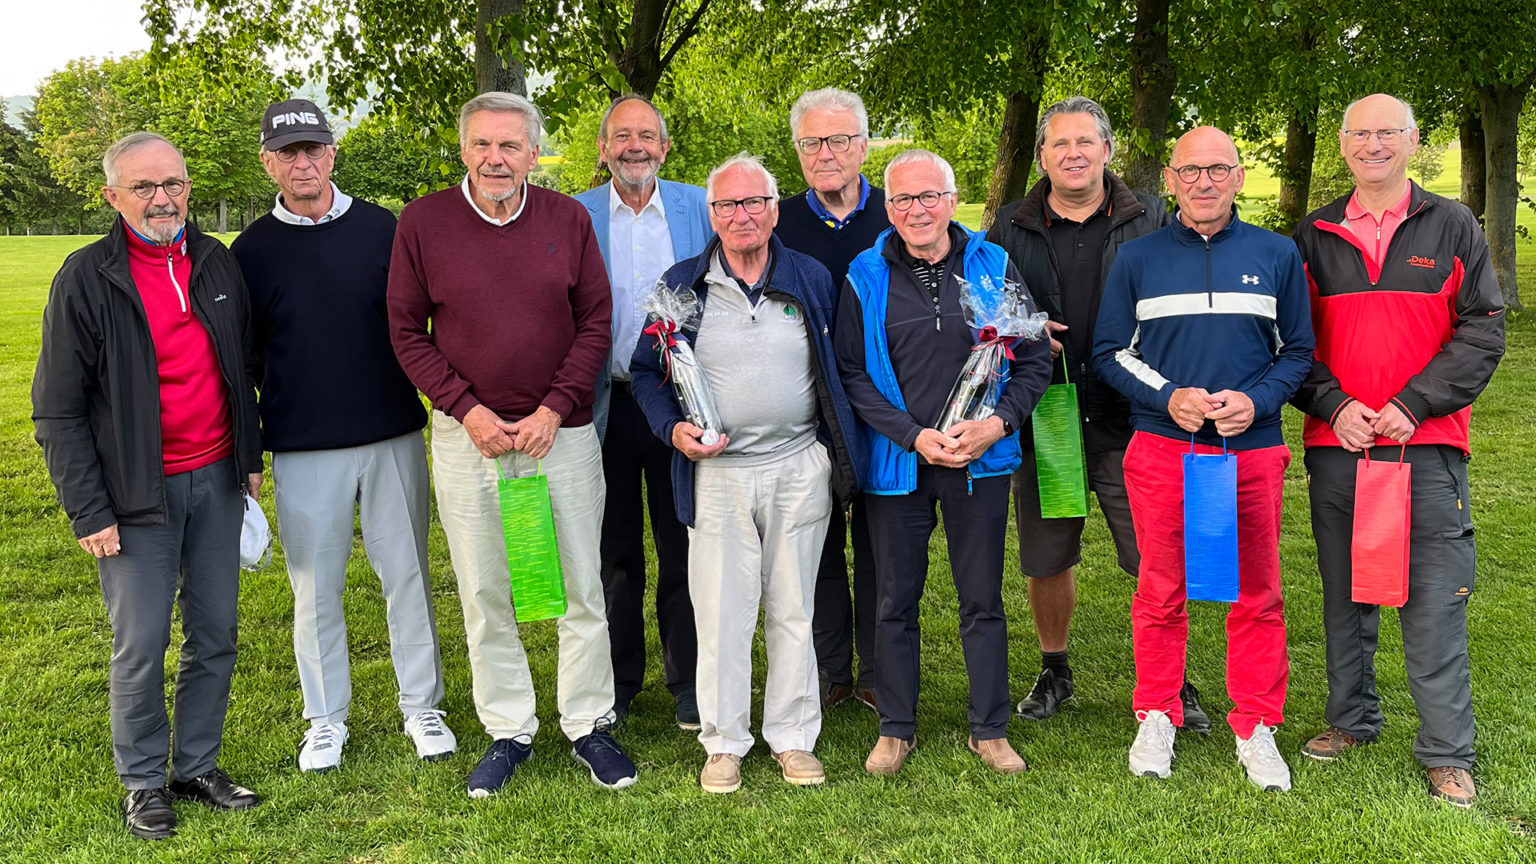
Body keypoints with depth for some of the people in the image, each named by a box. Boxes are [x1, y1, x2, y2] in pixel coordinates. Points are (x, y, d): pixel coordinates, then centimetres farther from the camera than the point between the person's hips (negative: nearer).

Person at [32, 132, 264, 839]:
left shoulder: (217, 263, 6)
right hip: (139, 492, -4)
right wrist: (88, 510, -10)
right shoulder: (87, 278, -8)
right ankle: (143, 781, 20)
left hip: (216, 481, 4)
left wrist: (250, 457, 14)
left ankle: (197, 765, 26)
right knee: (141, 646, 2)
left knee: (215, 634, 10)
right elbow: (57, 409, -7)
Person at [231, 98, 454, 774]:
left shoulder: (381, 229, 3)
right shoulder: (252, 250, 2)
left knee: (408, 573, 8)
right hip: (302, 449, 0)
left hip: (393, 437, 1)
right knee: (316, 588, 8)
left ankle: (422, 706, 22)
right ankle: (326, 719, 23)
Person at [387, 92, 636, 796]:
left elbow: (595, 321, 2)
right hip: (468, 434, 0)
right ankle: (508, 732, 22)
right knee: (484, 593, 8)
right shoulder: (422, 222, -2)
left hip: (562, 432, 0)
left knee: (581, 586, 6)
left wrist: (555, 409, -9)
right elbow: (407, 332, 1)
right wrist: (467, 409, -10)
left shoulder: (567, 219, 0)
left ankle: (588, 725, 22)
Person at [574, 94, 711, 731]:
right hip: (607, 406, 0)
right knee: (614, 552, 11)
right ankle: (618, 680, 26)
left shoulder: (700, 208, 3)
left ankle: (689, 681, 22)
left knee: (683, 550, 8)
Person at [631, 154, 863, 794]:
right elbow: (646, 371, 9)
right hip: (716, 473, -1)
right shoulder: (682, 285, 3)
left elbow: (837, 372, 12)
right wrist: (674, 428, -8)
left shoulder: (811, 279, 6)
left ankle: (793, 738, 22)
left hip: (799, 468, 1)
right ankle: (724, 742, 17)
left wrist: (842, 453, 4)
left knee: (793, 609, 9)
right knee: (720, 612, 2)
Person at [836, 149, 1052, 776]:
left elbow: (1034, 361, 4)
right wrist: (916, 436, -14)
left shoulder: (995, 267, 2)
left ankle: (990, 730, 23)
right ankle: (896, 728, 24)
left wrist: (997, 424, -12)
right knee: (895, 602, 8)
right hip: (896, 465, 0)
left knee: (983, 601, 9)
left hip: (981, 463, 1)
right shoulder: (866, 277, -1)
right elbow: (852, 375, -3)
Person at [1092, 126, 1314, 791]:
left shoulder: (1276, 255, 7)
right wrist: (1168, 397, -10)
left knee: (1256, 594, 4)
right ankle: (1157, 719, 21)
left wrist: (1255, 400, -9)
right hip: (1161, 446, 0)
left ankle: (1256, 729, 18)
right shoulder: (1138, 258, 6)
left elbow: (1298, 350, 10)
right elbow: (1109, 352, 7)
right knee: (1161, 591, 5)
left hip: (1252, 447, 1)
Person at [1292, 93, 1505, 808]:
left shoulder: (1451, 227, 5)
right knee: (1345, 592, 12)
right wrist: (1334, 405, -8)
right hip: (1335, 442, 2)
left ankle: (1447, 753, 6)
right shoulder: (1314, 237, 10)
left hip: (1427, 444, -2)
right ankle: (1352, 718, 27)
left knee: (1434, 601, -3)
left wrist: (1412, 406, -11)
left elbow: (1483, 332, 0)